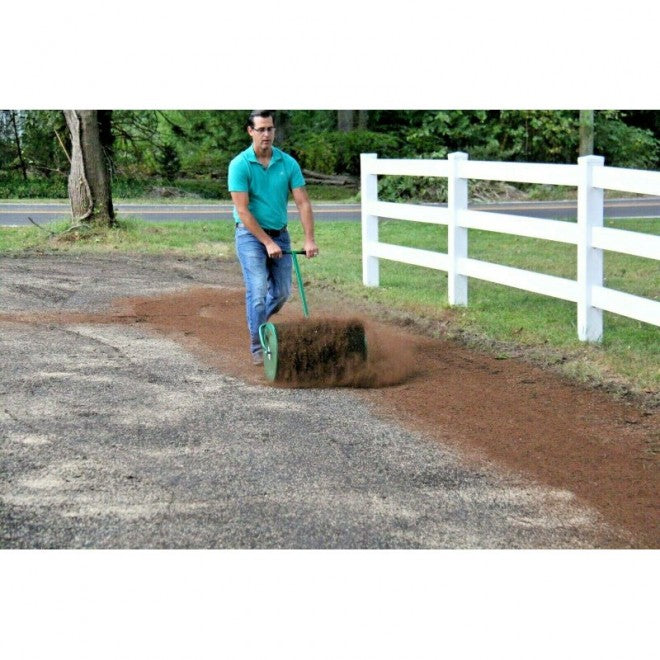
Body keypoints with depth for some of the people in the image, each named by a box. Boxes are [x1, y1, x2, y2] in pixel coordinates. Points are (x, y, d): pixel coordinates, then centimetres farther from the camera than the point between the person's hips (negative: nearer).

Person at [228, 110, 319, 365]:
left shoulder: (288, 163, -2)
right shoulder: (239, 165, -14)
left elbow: (303, 203, -4)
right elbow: (242, 211, -16)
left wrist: (309, 239, -15)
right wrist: (267, 243, -19)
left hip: (280, 234, 4)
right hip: (251, 235, -4)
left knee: (282, 292, 8)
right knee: (258, 290, -13)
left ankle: (259, 327, 35)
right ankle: (257, 346, -4)